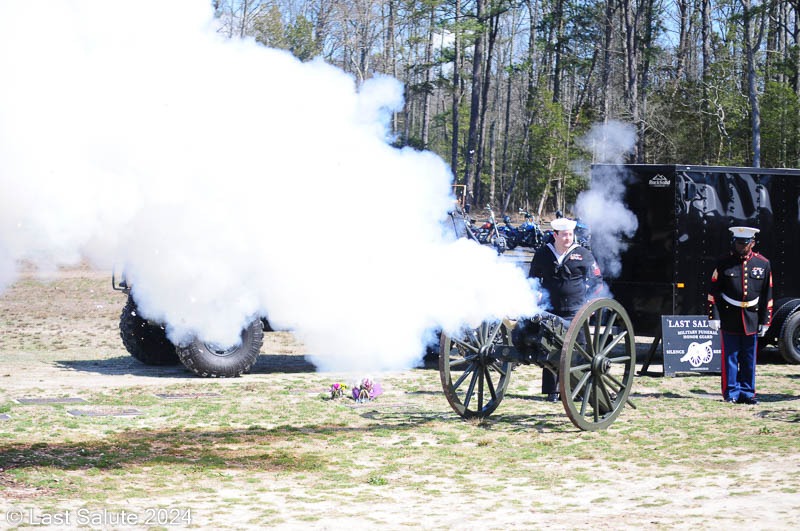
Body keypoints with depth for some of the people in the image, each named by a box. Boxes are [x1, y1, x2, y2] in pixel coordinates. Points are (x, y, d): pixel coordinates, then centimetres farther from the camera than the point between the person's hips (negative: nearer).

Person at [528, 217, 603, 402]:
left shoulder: (583, 255, 5)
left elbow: (597, 281, 10)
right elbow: (533, 281, 20)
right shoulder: (542, 254, 8)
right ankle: (552, 390, 7)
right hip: (550, 311, 1)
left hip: (576, 311, -1)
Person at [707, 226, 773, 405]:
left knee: (749, 358, 8)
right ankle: (731, 393, 9)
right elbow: (714, 292, -2)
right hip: (729, 318, -2)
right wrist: (714, 316, -9)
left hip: (752, 319, 2)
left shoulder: (763, 264, 4)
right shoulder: (724, 263, -2)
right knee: (730, 357, 1)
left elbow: (767, 296, 7)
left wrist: (765, 321, 4)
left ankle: (747, 392, 16)